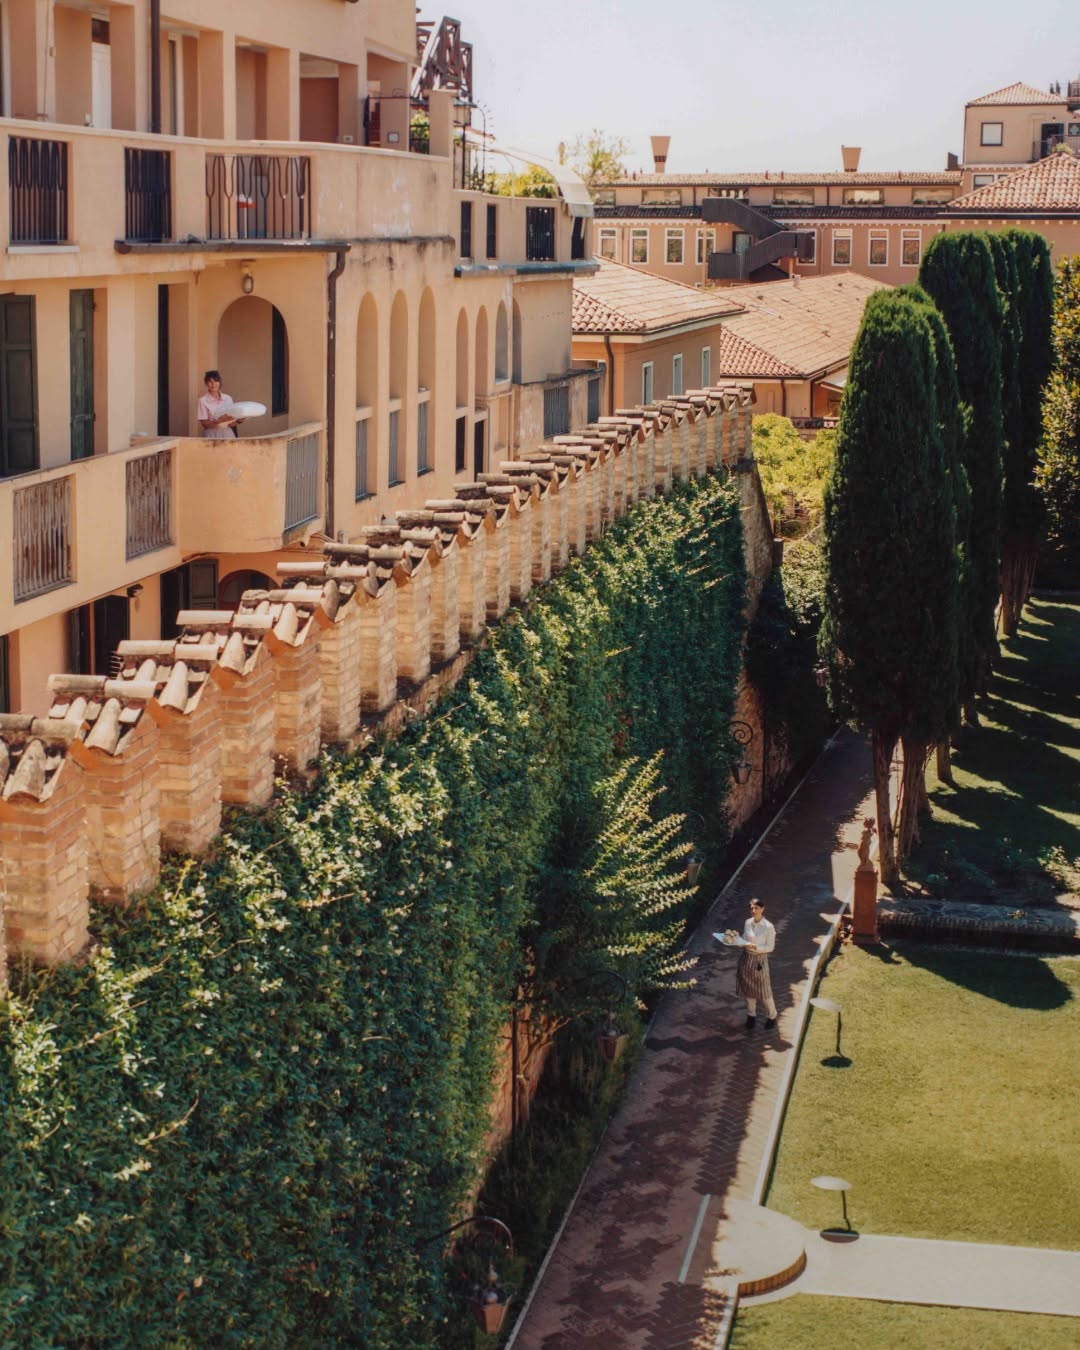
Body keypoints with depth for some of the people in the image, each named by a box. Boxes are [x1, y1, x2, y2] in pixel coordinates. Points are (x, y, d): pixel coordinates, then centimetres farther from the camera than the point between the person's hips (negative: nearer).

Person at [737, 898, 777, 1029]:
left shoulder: (768, 927, -17)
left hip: (759, 960, -5)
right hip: (746, 958, 5)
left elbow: (770, 947, -12)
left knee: (764, 989, 6)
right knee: (748, 988, 15)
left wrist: (755, 947, -26)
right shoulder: (747, 923, -1)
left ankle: (771, 1016, 25)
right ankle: (751, 1015, 31)